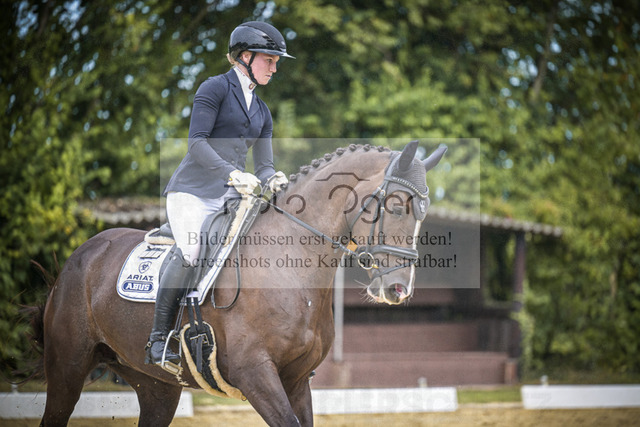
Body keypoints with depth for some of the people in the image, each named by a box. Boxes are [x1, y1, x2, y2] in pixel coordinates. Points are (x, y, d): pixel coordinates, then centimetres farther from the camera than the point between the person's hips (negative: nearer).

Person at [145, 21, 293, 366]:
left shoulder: (261, 112, 22)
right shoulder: (216, 88, 0)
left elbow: (264, 167, 18)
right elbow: (197, 142, -11)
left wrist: (273, 179, -7)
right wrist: (233, 174, -23)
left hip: (231, 196, 7)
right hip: (193, 191, -7)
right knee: (189, 252, -28)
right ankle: (158, 340, -18)